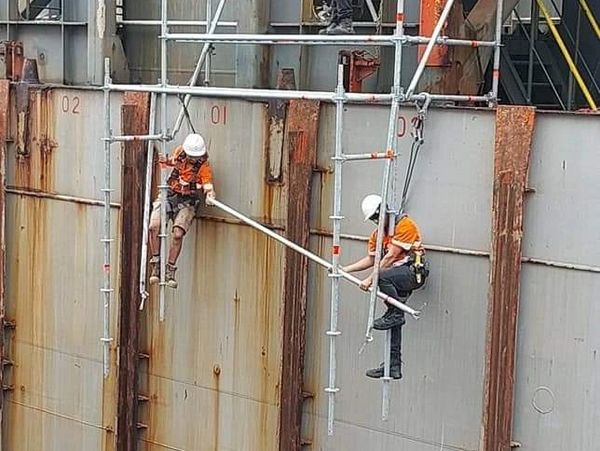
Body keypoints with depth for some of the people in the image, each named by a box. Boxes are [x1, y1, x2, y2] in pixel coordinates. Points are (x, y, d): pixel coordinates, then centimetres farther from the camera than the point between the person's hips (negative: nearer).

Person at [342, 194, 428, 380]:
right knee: (393, 323, 4)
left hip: (413, 272, -8)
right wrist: (346, 269, 7)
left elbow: (391, 256, -17)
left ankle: (396, 314, -19)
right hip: (396, 277, 8)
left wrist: (370, 279, -19)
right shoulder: (377, 234, 17)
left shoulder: (405, 225, -12)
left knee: (384, 277, -37)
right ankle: (394, 366, 8)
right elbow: (371, 259, 19)